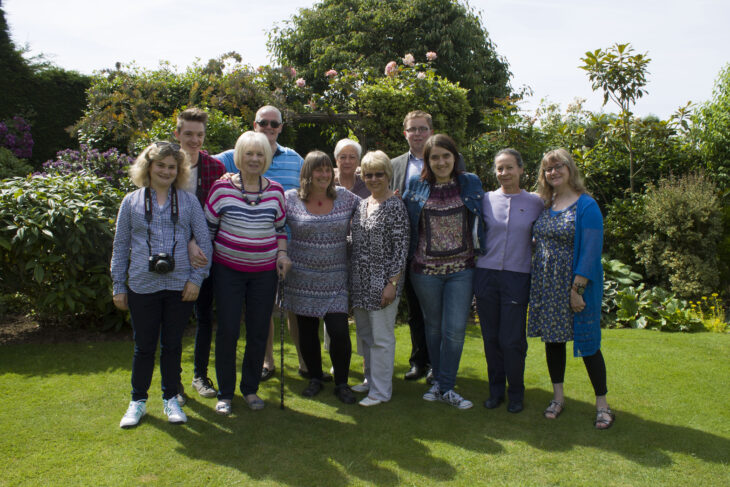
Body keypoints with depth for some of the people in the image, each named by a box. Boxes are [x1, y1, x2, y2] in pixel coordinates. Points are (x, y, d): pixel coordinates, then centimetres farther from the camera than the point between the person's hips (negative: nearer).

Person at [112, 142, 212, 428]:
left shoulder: (188, 201, 5)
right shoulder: (131, 202, 6)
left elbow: (204, 243, 5)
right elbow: (121, 246, 9)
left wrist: (197, 278, -4)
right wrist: (119, 286, 6)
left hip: (180, 286, 0)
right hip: (142, 286, 0)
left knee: (173, 345, 11)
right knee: (144, 346, 9)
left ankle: (171, 399, 26)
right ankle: (138, 401, 27)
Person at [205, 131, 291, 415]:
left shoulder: (276, 191, 3)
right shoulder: (222, 188, -4)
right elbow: (207, 226, 4)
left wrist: (282, 254, 0)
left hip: (264, 272, 2)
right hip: (228, 270, -2)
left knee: (259, 333, 7)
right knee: (227, 330, 0)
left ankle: (250, 389, 26)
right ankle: (225, 393, 17)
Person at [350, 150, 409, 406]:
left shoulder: (395, 206, -11)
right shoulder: (362, 205, 11)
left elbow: (401, 248, -14)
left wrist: (392, 283, -17)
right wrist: (352, 277, 14)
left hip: (382, 280, -7)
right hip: (360, 280, 8)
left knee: (381, 337, 1)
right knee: (364, 334, 17)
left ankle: (381, 390, 12)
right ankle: (370, 379, 33)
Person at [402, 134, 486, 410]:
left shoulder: (471, 183, 3)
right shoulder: (416, 187, 3)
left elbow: (481, 220, 9)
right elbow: (406, 223, 13)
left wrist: (480, 253, 5)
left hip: (461, 269, -1)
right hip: (426, 270, 1)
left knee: (455, 330, -3)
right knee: (433, 327, 13)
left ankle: (446, 388, 12)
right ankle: (438, 381, 29)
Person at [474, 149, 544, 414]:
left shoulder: (535, 202, 2)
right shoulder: (486, 199, 5)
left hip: (517, 278, -2)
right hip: (486, 275, 2)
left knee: (512, 340, -1)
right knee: (491, 338, 8)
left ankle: (516, 393, 20)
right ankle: (495, 390, 25)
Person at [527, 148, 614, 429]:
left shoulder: (586, 206, -9)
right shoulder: (544, 206, 8)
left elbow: (591, 251, -14)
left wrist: (577, 289, -18)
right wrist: (539, 278, 5)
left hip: (576, 285, -5)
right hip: (546, 286, 6)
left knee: (587, 342, 1)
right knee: (552, 338, 11)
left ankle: (602, 404, 16)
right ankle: (558, 397, 25)